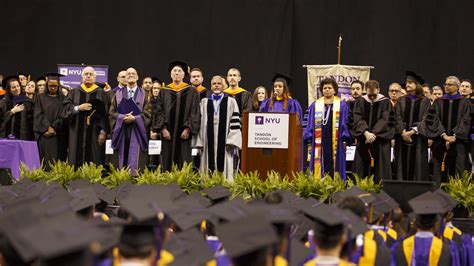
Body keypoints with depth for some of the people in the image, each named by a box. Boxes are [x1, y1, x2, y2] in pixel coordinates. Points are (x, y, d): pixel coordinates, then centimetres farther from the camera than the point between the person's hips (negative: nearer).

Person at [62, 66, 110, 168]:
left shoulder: (101, 94, 6)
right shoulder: (74, 92, 12)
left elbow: (106, 114, 0)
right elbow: (66, 109, 4)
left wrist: (103, 132, -9)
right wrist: (78, 108, -13)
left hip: (95, 134, -2)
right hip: (77, 134, 2)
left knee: (95, 161, -4)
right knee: (77, 160, -1)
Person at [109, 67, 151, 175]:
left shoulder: (144, 94, 8)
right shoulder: (119, 94, 12)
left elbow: (148, 113, 1)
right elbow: (112, 112, 7)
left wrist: (134, 118, -14)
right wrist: (122, 117, -12)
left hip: (137, 131, -2)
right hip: (121, 131, 2)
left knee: (136, 161, -6)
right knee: (121, 159, -1)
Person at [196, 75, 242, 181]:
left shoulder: (231, 102, 7)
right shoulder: (204, 102, 15)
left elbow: (235, 123, 0)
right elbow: (200, 122, 11)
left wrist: (232, 142, -9)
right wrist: (200, 142, 3)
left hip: (224, 141, -2)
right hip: (208, 143, 2)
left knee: (224, 167, -4)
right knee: (209, 167, -1)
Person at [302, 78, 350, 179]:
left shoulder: (342, 105, 7)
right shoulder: (315, 106, 11)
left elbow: (346, 123, 3)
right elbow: (307, 123, 9)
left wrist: (344, 141, -7)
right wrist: (309, 142, 0)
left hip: (335, 145, -1)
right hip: (319, 145, 1)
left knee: (334, 171, -2)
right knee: (319, 169, -1)